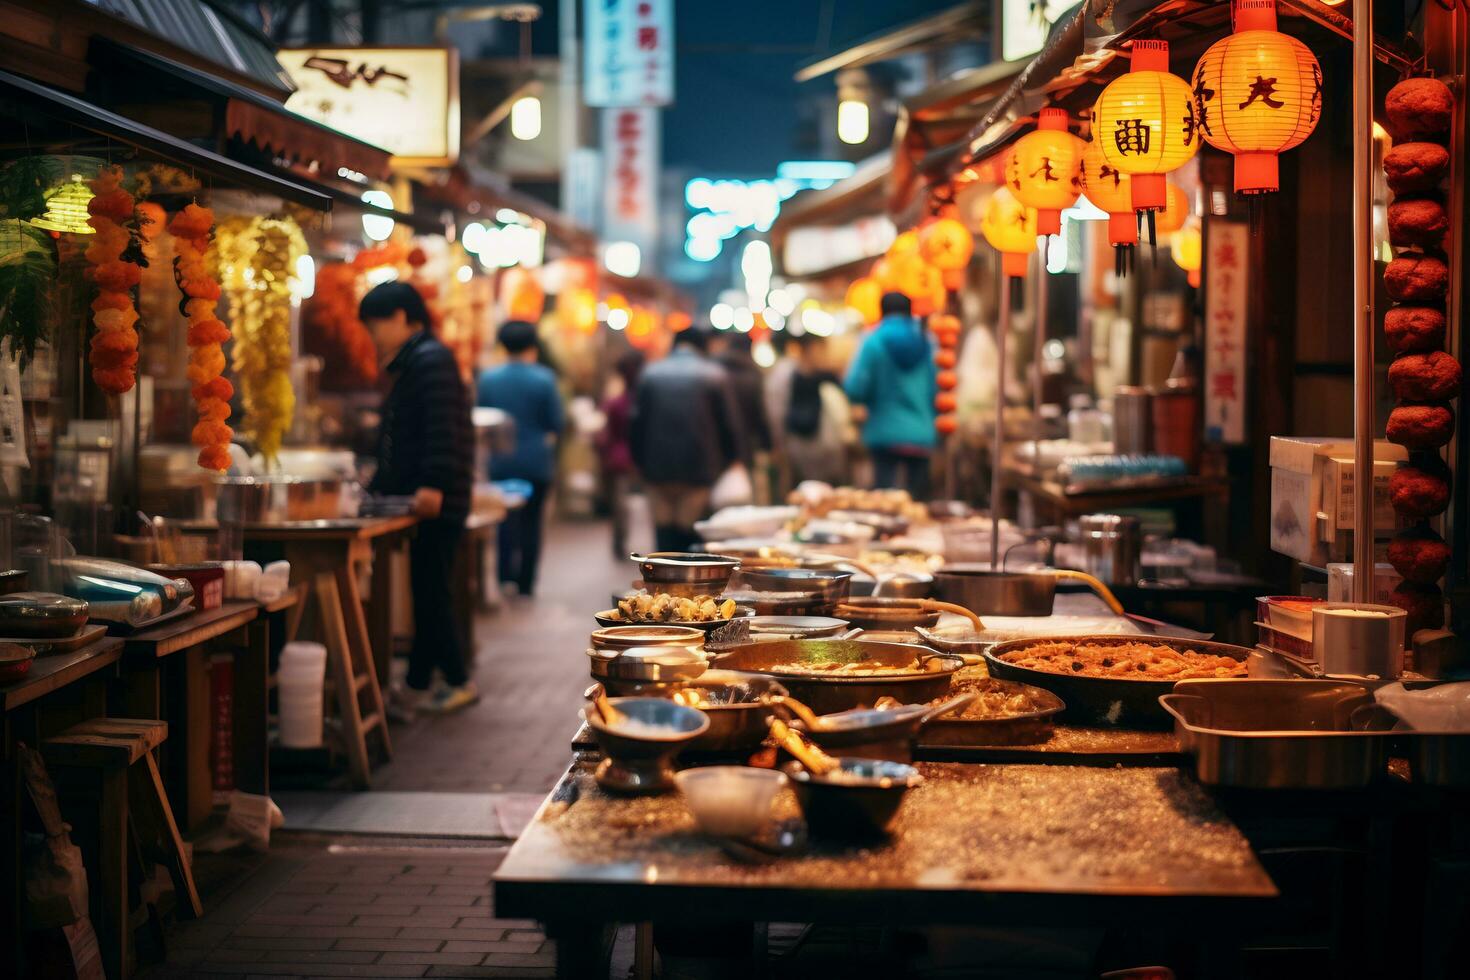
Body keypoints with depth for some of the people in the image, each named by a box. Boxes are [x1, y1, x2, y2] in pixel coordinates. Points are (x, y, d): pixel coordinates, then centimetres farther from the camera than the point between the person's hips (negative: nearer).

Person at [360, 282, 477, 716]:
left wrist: (433, 484, -31)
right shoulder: (413, 365, 22)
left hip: (436, 504, -10)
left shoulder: (431, 361, -11)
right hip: (420, 502, 10)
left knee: (430, 594, -6)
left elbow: (443, 430, -23)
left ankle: (460, 683, 3)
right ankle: (415, 688, 14)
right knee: (427, 594, 10)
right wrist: (376, 488, 31)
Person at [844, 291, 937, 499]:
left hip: (886, 433, -3)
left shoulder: (874, 343, -4)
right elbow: (935, 390, 7)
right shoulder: (925, 342, 7)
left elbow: (856, 390, -9)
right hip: (922, 435, 3)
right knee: (917, 500, 8)